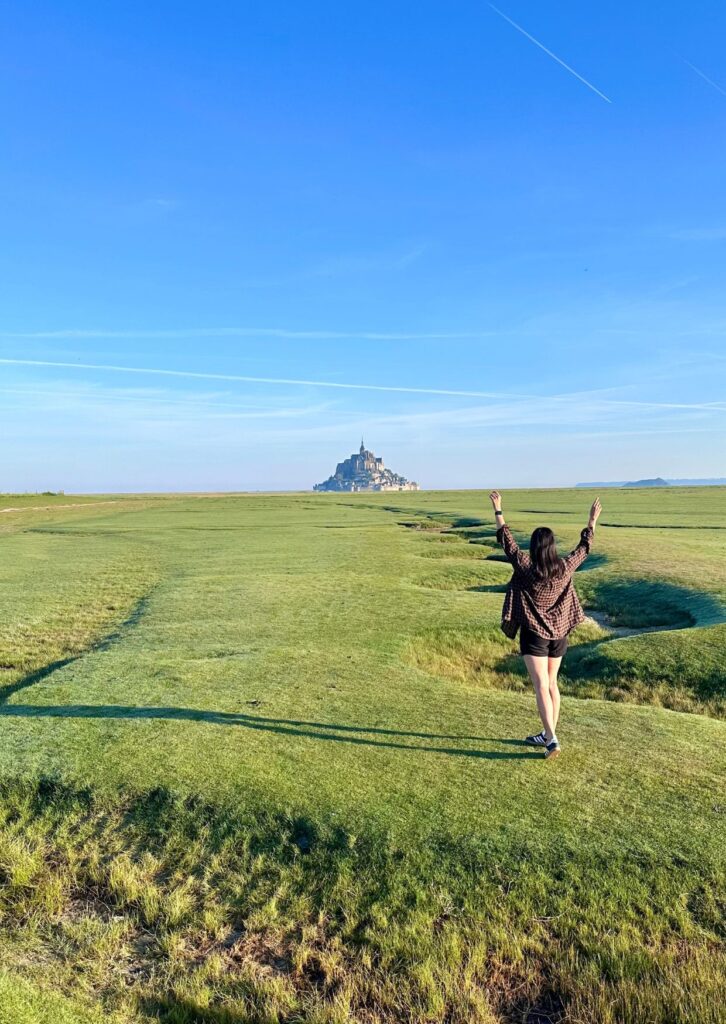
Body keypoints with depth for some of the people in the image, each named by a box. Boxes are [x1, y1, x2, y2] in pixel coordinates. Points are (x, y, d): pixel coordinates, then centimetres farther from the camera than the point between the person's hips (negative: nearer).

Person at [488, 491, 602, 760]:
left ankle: (552, 740, -12)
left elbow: (506, 538, -7)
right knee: (552, 684, 16)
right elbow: (584, 547, 9)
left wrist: (497, 509, 1)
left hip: (534, 634, -5)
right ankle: (548, 734, 26)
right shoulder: (565, 567, -7)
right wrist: (593, 520, 22)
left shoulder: (525, 567, -16)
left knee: (541, 687, -5)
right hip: (559, 634, 5)